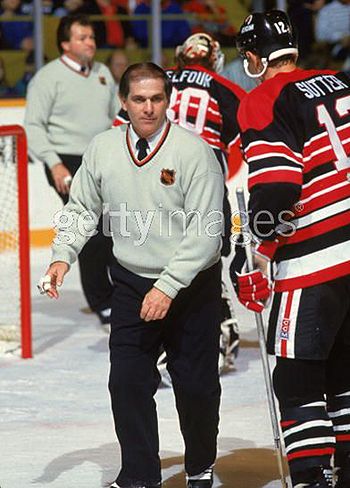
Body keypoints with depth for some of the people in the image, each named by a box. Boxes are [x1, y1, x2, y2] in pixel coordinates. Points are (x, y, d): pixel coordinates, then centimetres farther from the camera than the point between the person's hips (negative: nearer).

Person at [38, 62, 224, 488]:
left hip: (191, 286, -3)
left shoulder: (193, 150, -17)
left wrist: (168, 286, -23)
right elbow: (81, 208, 11)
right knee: (128, 381, -4)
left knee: (195, 385, 3)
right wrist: (63, 256, -5)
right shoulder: (103, 149, -4)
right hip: (131, 282, 3)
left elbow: (206, 231, -19)